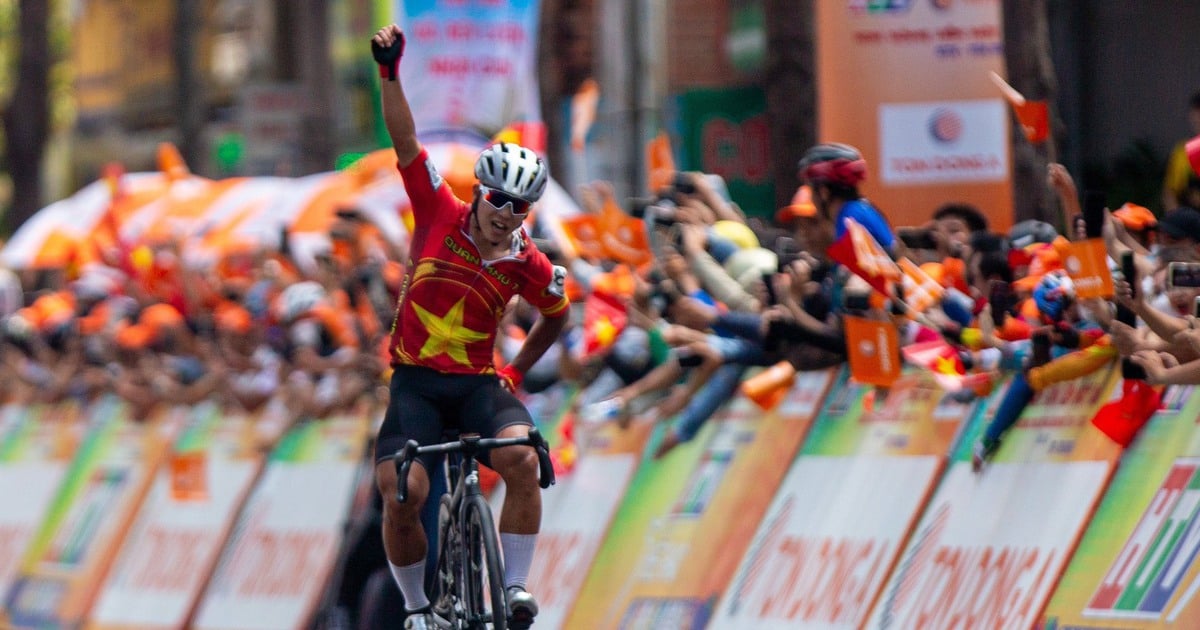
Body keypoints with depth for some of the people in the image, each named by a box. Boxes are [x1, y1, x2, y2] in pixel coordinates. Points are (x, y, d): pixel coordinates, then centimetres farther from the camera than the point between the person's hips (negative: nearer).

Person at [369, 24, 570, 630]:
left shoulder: (528, 266, -3)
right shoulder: (441, 216, -6)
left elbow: (557, 315, 19)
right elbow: (405, 141, -11)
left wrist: (517, 371, 14)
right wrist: (389, 71, -21)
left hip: (478, 382, 1)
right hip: (416, 381, -1)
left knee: (522, 461, -28)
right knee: (403, 492, -19)